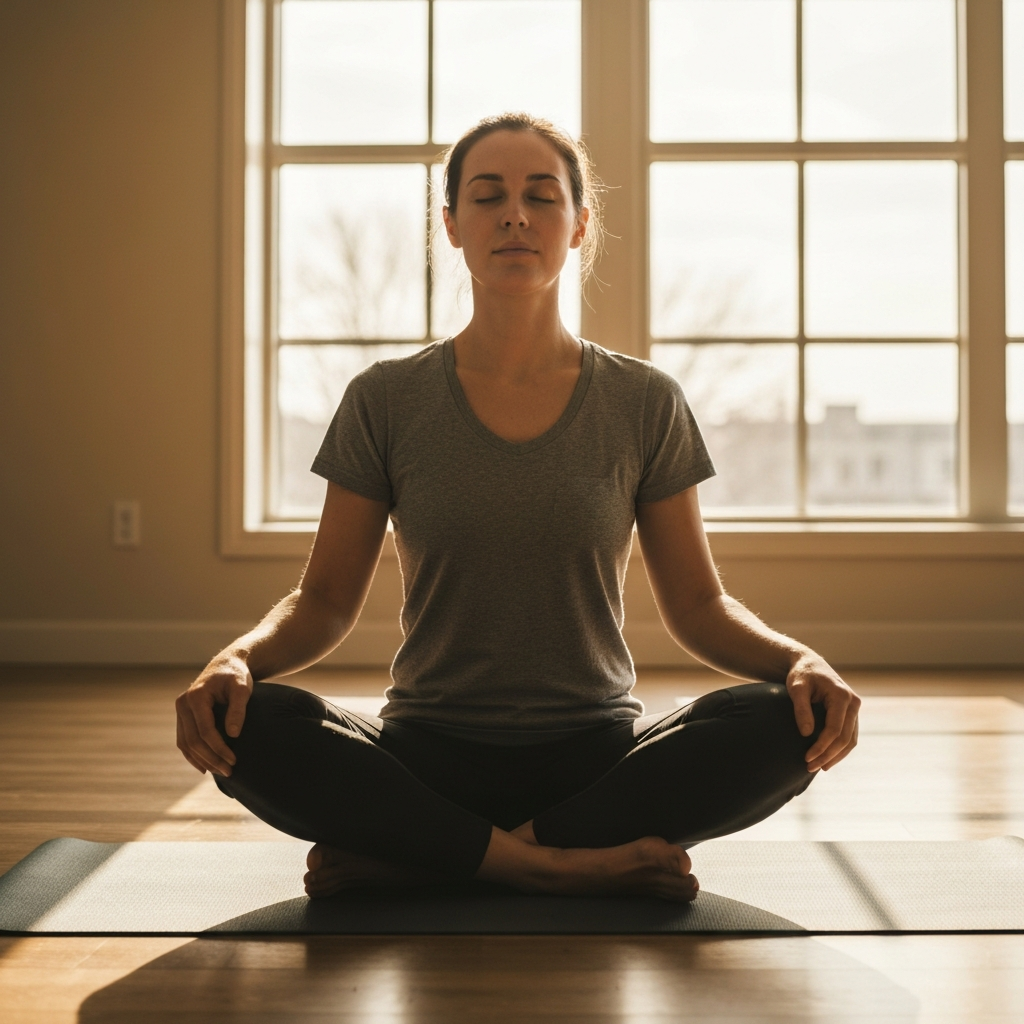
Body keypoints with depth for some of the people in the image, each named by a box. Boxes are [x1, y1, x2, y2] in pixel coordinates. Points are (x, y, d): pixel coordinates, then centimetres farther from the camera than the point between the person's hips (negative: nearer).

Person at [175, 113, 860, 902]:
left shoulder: (646, 406, 2)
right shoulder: (384, 403, 2)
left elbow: (697, 606, 5)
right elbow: (327, 601, 3)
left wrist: (800, 661, -16)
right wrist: (238, 660, -18)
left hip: (595, 753, 1)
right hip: (428, 755, 0)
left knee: (781, 725, -28)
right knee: (253, 727, -28)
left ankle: (402, 855, -20)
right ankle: (575, 864, -22)